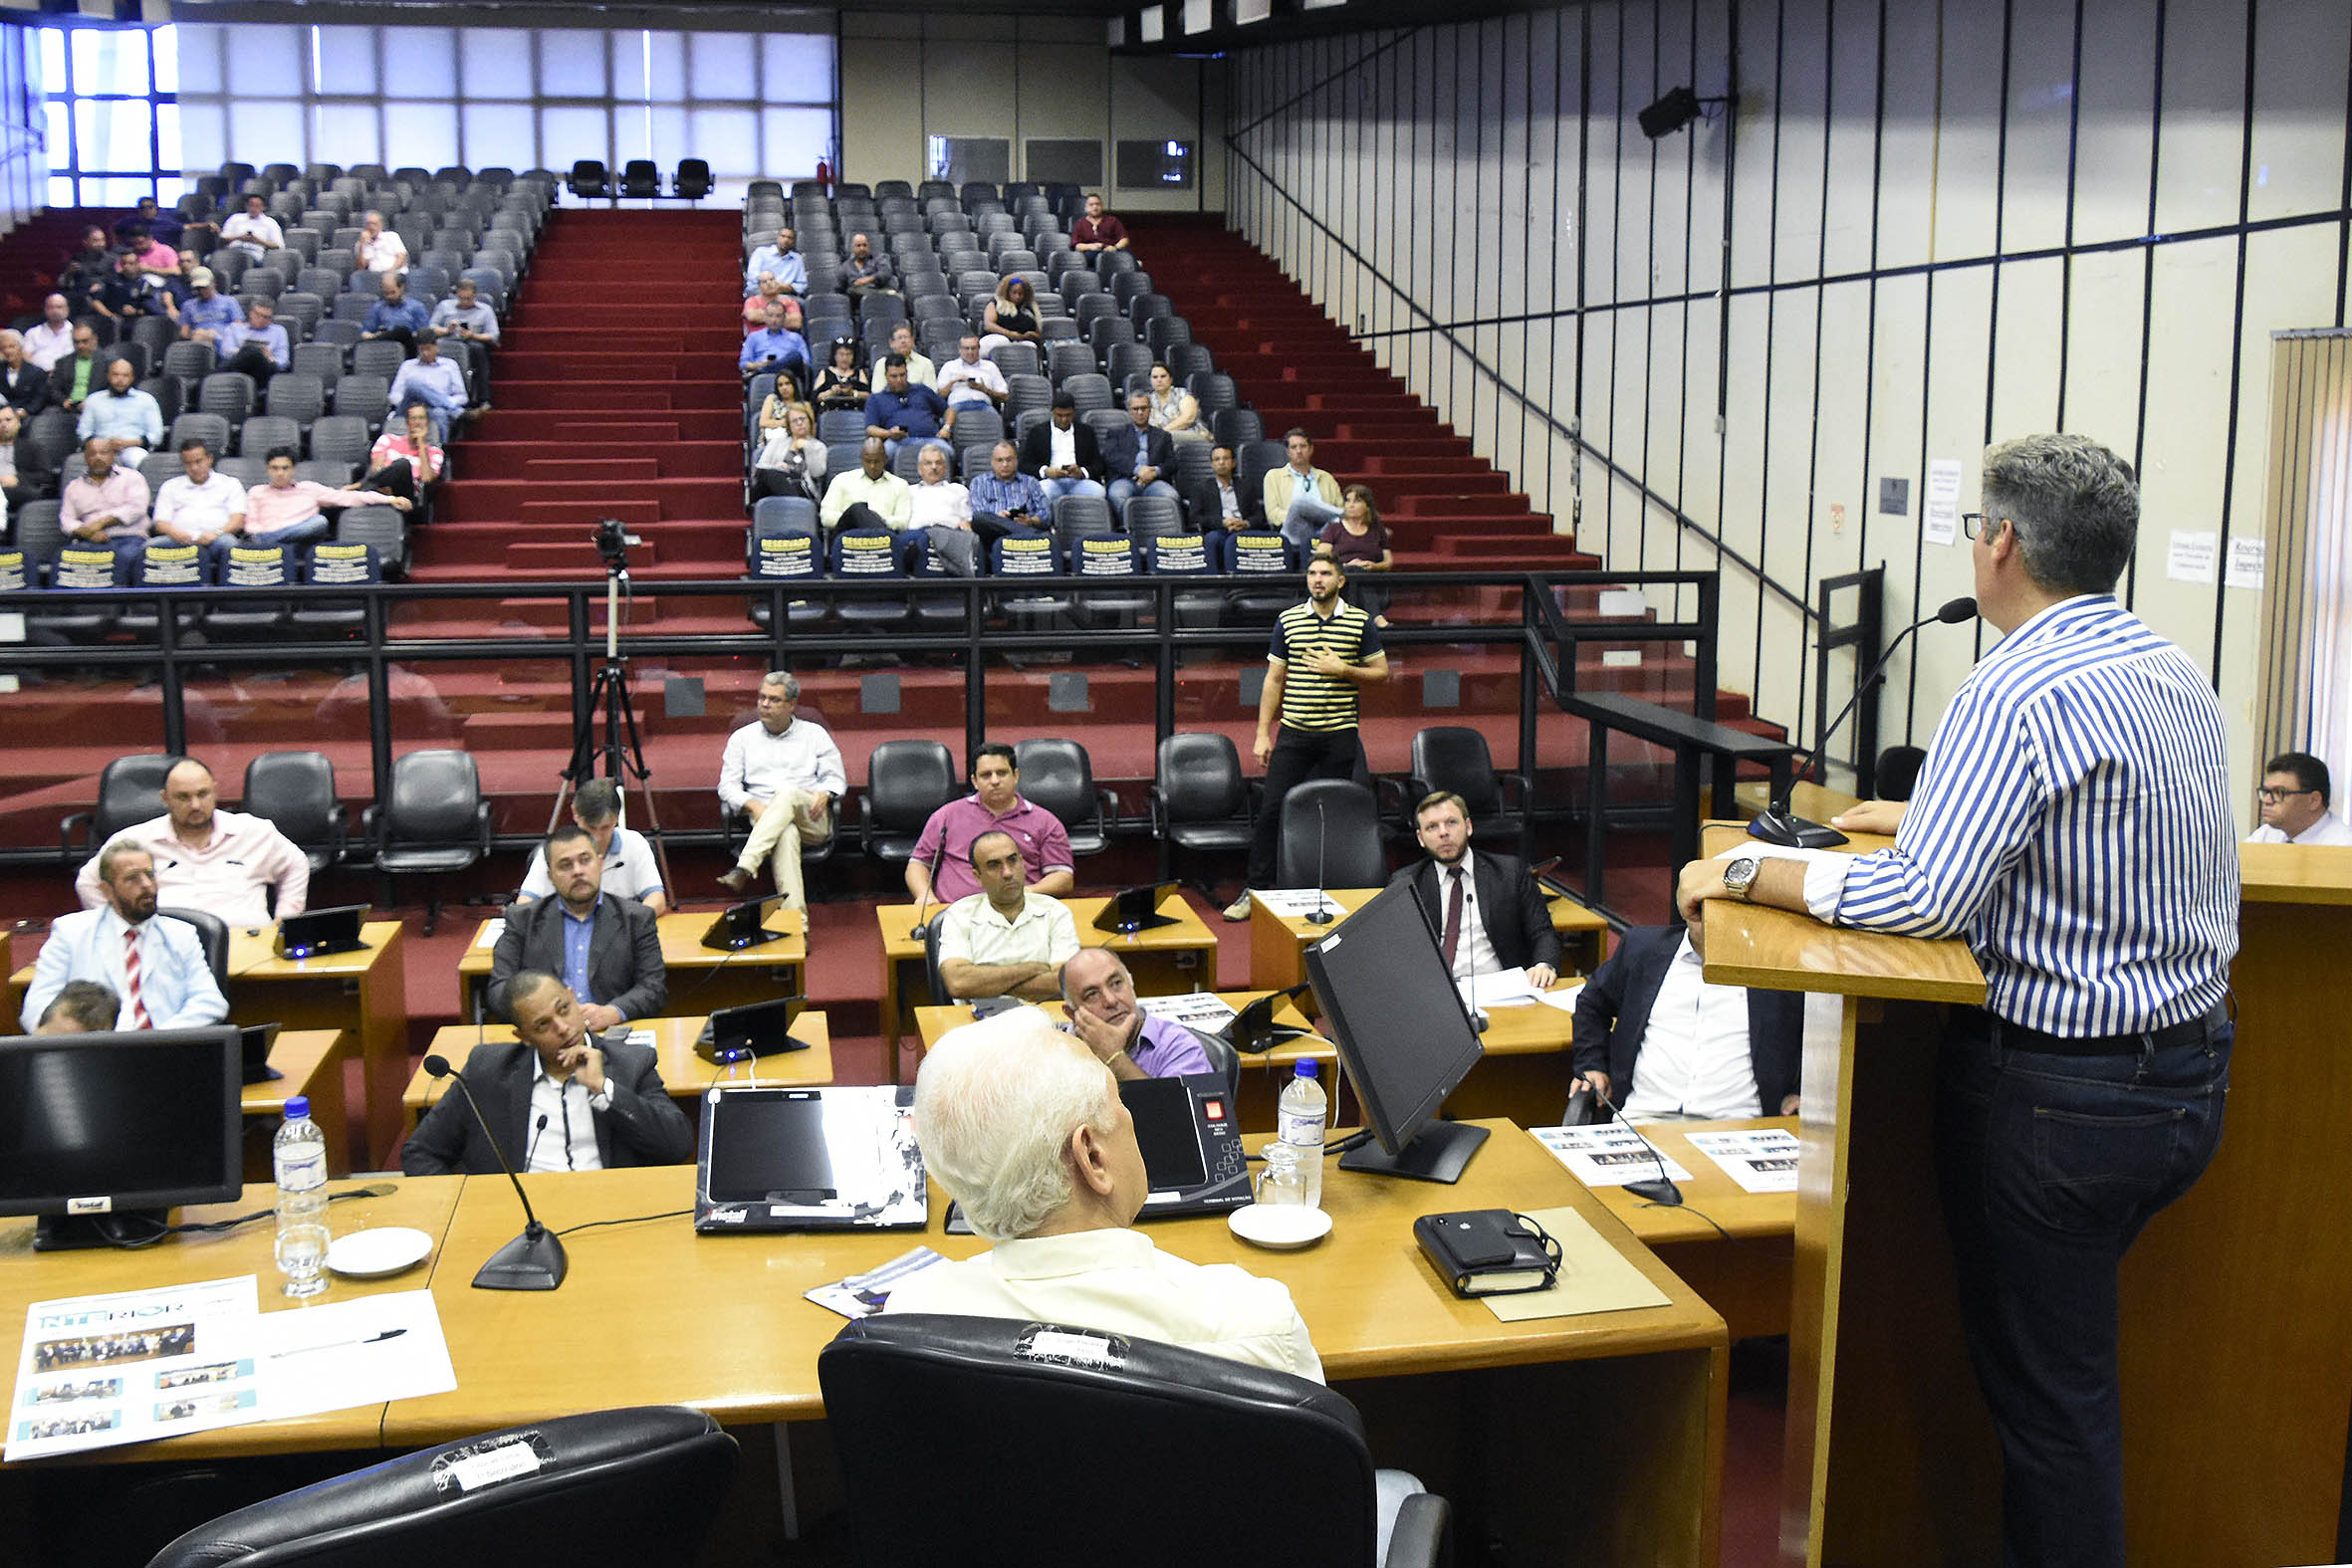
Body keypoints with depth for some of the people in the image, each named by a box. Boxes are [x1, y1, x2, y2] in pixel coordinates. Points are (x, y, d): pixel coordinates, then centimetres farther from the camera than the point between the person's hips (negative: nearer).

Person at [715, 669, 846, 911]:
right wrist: (753, 805, -8)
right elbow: (727, 785, 12)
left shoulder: (814, 733, 19)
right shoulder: (743, 738, 20)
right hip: (765, 819, 0)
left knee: (787, 794, -36)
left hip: (814, 821, 0)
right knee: (786, 834, -39)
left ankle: (745, 868, -50)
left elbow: (836, 778, 15)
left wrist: (824, 795, -9)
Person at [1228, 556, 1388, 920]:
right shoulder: (1288, 620, 6)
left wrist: (1343, 669, -11)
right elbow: (1274, 679, 8)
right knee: (1272, 809, -3)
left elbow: (1382, 672, 7)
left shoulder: (1361, 622, 3)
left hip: (1340, 735, -1)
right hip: (1294, 732, 1)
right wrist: (1263, 733, 3)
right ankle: (1256, 889, 4)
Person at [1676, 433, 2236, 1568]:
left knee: (2043, 1389, 5)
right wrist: (1929, 819, 23)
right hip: (2192, 1073, 9)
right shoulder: (2180, 677, 7)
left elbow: (1919, 900, -26)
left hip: (2060, 1089, -9)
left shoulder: (2018, 692, -22)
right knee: (2075, 1364, 24)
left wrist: (1744, 873, -16)